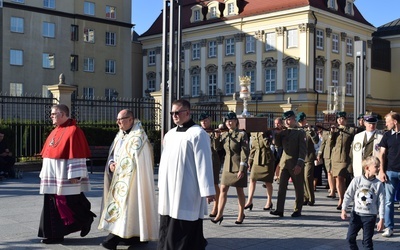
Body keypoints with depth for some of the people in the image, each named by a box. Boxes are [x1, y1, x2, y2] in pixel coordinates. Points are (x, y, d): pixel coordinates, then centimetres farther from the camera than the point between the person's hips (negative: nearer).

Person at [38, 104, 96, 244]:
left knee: (70, 203, -4)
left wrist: (74, 175, -21)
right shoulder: (55, 131, 16)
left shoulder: (73, 130, -11)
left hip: (65, 177, -9)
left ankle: (86, 219, 20)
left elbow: (76, 154, -17)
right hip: (53, 177, 9)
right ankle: (55, 234, 13)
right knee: (53, 205, 7)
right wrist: (45, 173, 17)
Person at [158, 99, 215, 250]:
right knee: (168, 230, 11)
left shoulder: (198, 134, -9)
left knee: (186, 232, -2)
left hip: (186, 192, -7)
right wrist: (162, 185, 16)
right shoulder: (170, 134, 14)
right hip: (169, 190, 7)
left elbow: (204, 163, -13)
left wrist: (208, 190, -15)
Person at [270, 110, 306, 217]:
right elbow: (278, 144, 10)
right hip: (284, 163, 5)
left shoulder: (300, 132, -4)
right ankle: (279, 210, -3)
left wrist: (299, 164, -18)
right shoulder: (283, 132, 13)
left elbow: (303, 149, -10)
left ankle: (298, 210, 14)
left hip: (296, 164, -5)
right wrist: (277, 134, -4)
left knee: (298, 188, 5)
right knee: (282, 186, -2)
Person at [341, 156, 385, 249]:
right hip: (356, 214, 1)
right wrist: (343, 209, -6)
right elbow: (348, 195, -1)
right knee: (350, 237, 4)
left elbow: (381, 202, -3)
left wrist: (381, 219, -4)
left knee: (367, 241, 4)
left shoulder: (378, 184, -4)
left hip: (370, 216, -1)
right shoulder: (357, 180, -5)